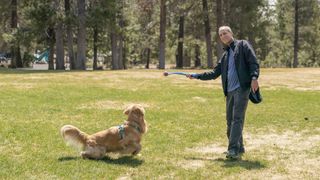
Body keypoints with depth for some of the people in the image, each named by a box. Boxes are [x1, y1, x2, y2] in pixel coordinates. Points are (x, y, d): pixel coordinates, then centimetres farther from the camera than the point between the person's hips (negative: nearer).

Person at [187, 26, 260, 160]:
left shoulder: (242, 45, 7)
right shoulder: (225, 55, 25)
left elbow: (253, 62, -5)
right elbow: (215, 73, 27)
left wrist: (254, 78, -20)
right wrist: (196, 76, 23)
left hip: (242, 88, -7)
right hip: (230, 91, 7)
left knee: (237, 118, -15)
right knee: (230, 120, 8)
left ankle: (234, 150, -20)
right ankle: (239, 148, 18)